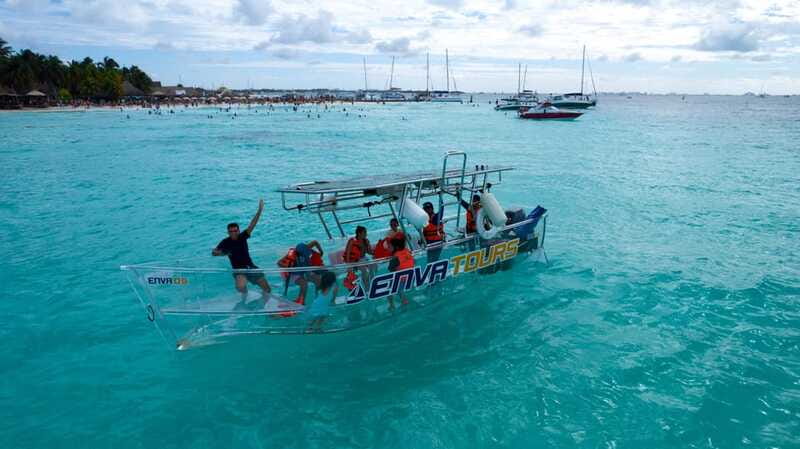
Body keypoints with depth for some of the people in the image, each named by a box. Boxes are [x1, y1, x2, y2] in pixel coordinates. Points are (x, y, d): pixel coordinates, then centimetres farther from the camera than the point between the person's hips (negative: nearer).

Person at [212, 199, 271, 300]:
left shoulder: (242, 236, 0)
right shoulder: (226, 242, -5)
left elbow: (252, 225, -9)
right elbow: (213, 252, -4)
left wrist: (259, 211, -19)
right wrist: (222, 253, -25)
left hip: (251, 267, 3)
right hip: (238, 269, -3)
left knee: (267, 289, -2)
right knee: (240, 287, -33)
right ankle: (244, 295, 3)